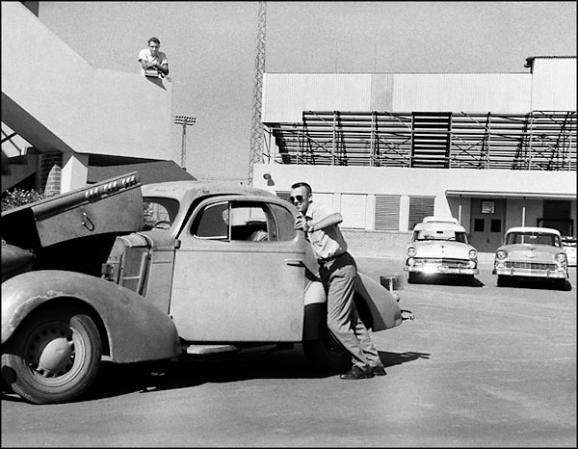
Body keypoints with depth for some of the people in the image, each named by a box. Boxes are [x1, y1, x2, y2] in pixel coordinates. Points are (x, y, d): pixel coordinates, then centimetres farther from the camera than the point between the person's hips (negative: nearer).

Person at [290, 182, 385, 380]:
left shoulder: (320, 210, -14)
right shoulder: (301, 218, 13)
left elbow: (337, 217, -36)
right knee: (352, 320, 11)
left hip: (341, 266, -9)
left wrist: (311, 227, -43)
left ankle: (362, 365, -1)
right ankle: (374, 363, 18)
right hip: (326, 269, 9)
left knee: (335, 321, -11)